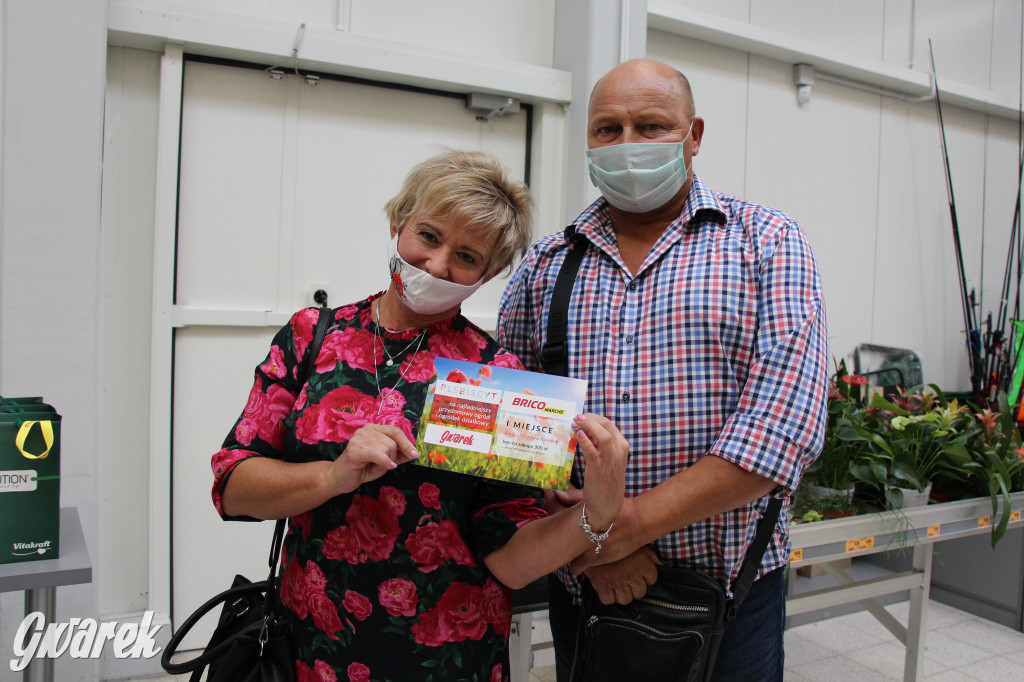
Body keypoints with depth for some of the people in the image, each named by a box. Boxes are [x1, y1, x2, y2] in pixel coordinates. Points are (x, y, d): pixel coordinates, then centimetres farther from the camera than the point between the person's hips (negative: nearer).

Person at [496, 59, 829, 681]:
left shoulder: (767, 242, -4)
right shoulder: (545, 265, 3)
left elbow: (787, 417, -15)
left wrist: (635, 520, -19)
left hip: (731, 587, -1)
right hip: (582, 583, 2)